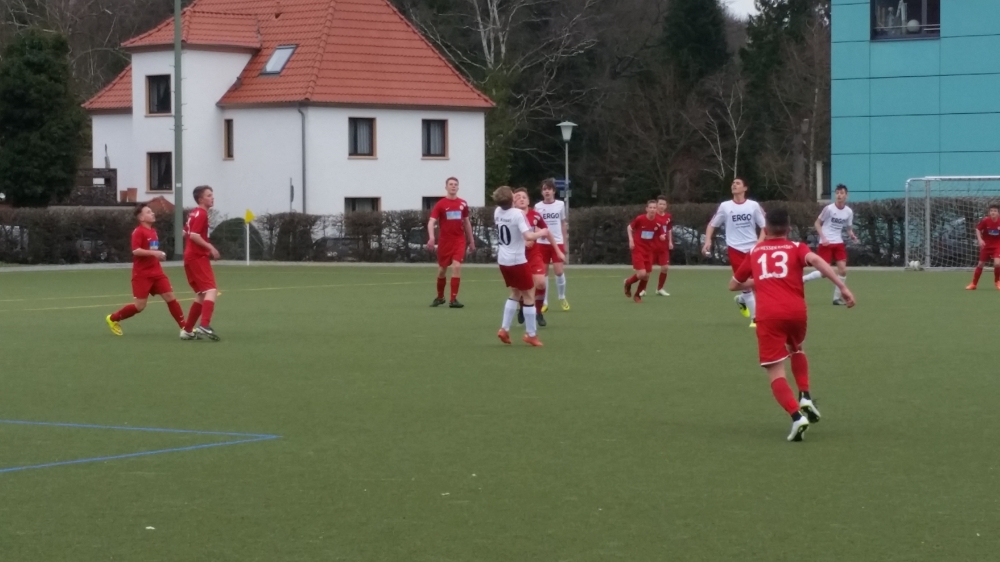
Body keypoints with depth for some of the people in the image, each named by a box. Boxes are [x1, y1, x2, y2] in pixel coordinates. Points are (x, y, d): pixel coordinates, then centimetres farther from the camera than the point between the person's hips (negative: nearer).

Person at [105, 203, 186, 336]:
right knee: (140, 306, -3)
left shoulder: (153, 231, 13)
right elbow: (136, 251, -24)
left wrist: (159, 255, 10)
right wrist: (154, 252, -28)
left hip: (156, 272, 7)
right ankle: (113, 319, 17)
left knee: (170, 297, -2)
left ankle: (184, 327, -1)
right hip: (141, 274, -7)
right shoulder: (138, 232, -13)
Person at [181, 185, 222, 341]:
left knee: (202, 294, 15)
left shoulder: (194, 213, 17)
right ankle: (204, 326, -34)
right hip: (198, 257, -10)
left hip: (191, 257, 10)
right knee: (211, 290, -18)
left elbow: (185, 233, 25)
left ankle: (188, 330, 15)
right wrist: (210, 247, -18)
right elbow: (194, 235, -23)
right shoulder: (201, 214, -12)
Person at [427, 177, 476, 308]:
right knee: (442, 269, 9)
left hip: (459, 240, 1)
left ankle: (453, 299, -11)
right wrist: (431, 237, -30)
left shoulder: (463, 203, 5)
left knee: (457, 266, -15)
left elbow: (466, 222, 16)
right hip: (444, 241, -1)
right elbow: (431, 222, -13)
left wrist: (471, 240, 18)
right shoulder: (440, 204, -5)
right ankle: (440, 297, 30)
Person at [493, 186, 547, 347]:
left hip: (503, 260, 7)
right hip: (517, 260, -7)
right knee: (529, 295, 4)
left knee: (516, 293, 22)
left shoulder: (497, 212, 2)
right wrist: (541, 233, -10)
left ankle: (504, 329, 15)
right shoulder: (517, 214, -20)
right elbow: (528, 236, -28)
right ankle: (531, 334, 6)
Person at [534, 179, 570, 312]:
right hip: (542, 243, 0)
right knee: (543, 273, 2)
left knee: (559, 271, -7)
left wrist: (565, 244, 7)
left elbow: (564, 225, 10)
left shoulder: (560, 205, 3)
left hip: (557, 242, 0)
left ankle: (562, 298, 14)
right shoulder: (538, 206, 0)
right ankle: (544, 302, 10)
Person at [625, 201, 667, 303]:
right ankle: (628, 282, 15)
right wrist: (631, 239, -10)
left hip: (649, 251, 5)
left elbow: (661, 236, 4)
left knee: (647, 276, 5)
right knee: (642, 274, -16)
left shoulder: (658, 223, -5)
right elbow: (629, 227, 0)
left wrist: (662, 237, -19)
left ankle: (637, 295, 26)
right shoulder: (640, 219, -15)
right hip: (638, 249, -5)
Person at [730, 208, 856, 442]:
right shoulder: (796, 248, 14)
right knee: (796, 349, 34)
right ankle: (805, 398, 18)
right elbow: (815, 260, -9)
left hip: (768, 315, -1)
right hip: (796, 311, 1)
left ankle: (797, 416, -23)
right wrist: (842, 287, -16)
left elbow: (734, 285, 32)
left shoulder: (755, 253, 21)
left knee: (776, 373, -1)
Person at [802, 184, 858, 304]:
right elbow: (817, 223, -5)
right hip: (826, 243, -5)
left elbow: (849, 228, 13)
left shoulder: (849, 212, 2)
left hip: (838, 243, 5)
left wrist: (852, 235, -10)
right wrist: (823, 238, -17)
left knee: (843, 270, -3)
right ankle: (801, 280, 6)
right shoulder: (829, 208, -12)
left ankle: (837, 297, 8)